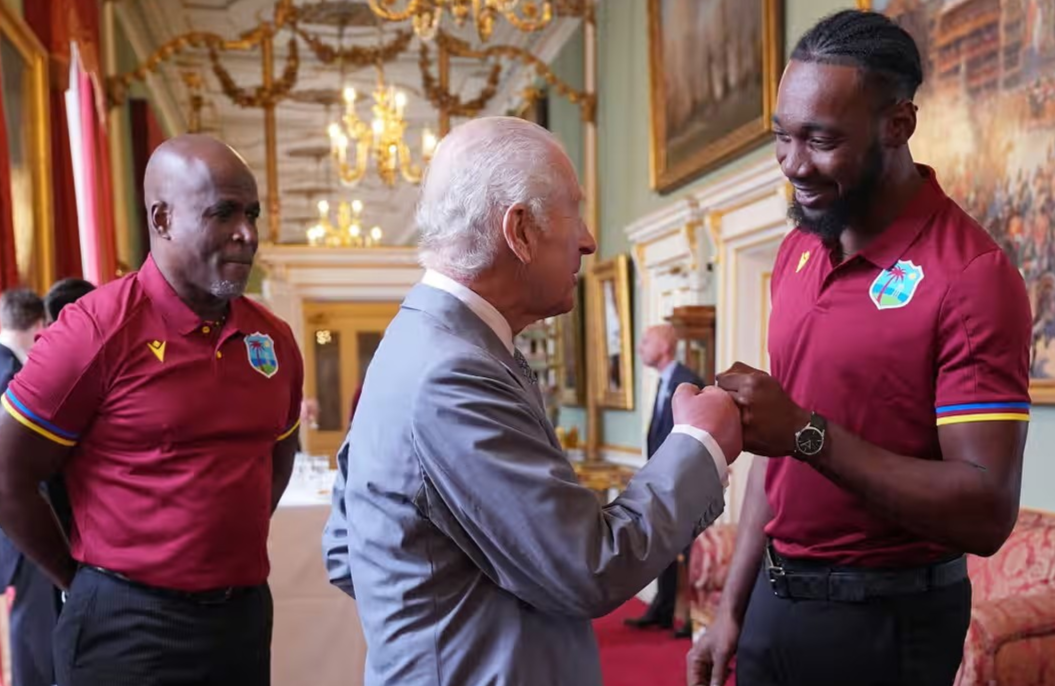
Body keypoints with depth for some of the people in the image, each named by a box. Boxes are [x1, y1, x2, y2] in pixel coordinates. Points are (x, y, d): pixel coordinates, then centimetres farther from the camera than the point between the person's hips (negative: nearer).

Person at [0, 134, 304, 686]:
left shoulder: (274, 339, 2)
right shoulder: (98, 329, -14)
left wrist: (234, 551, 12)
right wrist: (88, 582, -1)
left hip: (247, 612, 6)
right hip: (129, 623, -5)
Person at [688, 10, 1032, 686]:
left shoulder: (971, 273, -17)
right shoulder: (798, 251, 4)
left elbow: (987, 511, -21)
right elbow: (779, 450, 7)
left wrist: (807, 432, -28)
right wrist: (733, 606, 7)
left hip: (887, 618, -6)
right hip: (775, 599, 6)